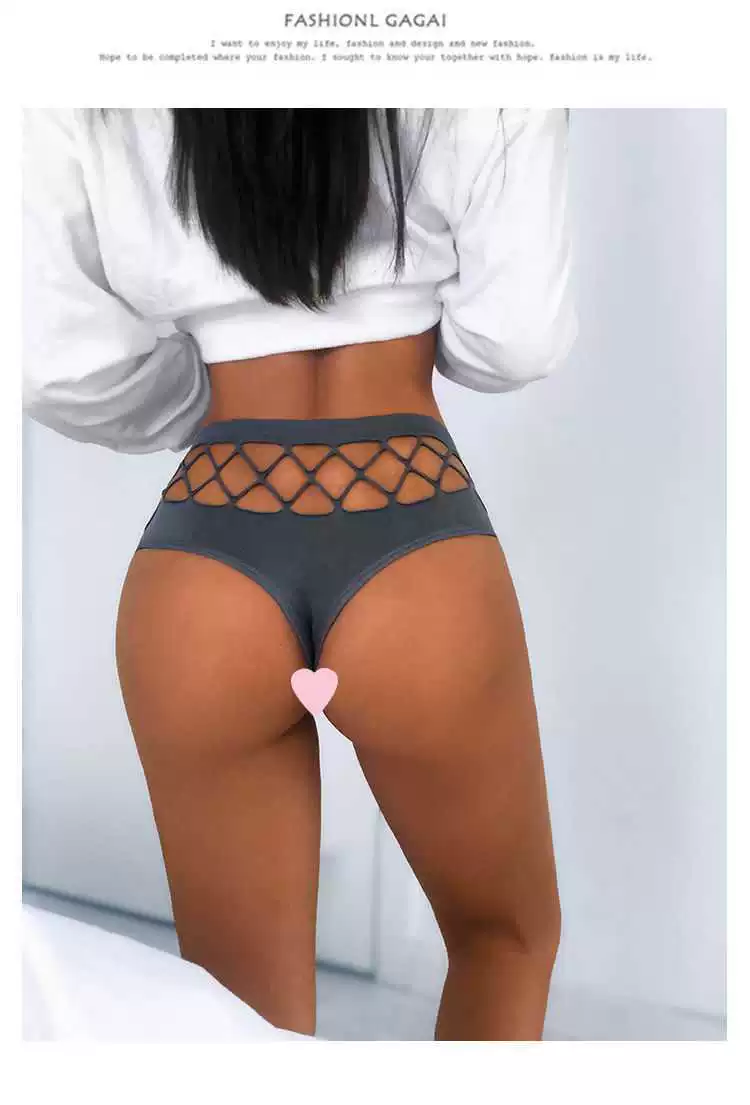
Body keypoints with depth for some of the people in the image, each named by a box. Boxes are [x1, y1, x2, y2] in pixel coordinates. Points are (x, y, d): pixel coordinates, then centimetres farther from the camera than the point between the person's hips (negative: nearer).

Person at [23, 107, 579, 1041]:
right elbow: (516, 342, -2)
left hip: (202, 569, 2)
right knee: (506, 935, 26)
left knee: (242, 1000, 19)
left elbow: (63, 373, -2)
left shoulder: (87, 114, 4)